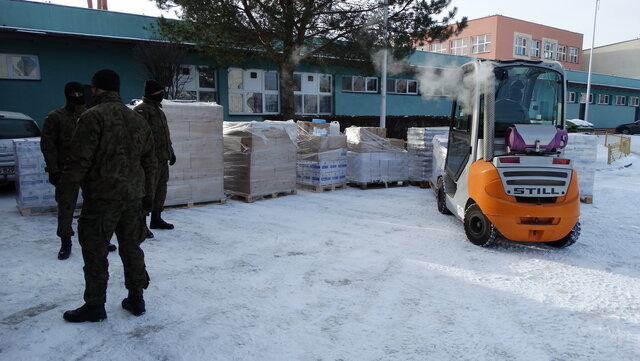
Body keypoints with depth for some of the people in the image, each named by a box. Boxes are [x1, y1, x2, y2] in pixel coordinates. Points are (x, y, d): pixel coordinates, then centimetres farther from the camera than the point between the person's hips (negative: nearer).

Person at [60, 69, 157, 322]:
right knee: (131, 247, 14)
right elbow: (150, 161, 14)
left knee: (95, 251, 4)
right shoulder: (138, 120, 11)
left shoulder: (93, 117, -12)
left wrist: (65, 184, -1)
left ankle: (95, 305, 12)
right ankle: (136, 299, 21)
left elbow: (80, 159, -16)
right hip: (133, 195, 7)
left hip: (102, 197, -7)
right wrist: (147, 194, 19)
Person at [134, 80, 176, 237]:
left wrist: (170, 152, 24)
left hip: (163, 158, 9)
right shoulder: (141, 110, -11)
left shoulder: (158, 110, 20)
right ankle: (142, 223, -1)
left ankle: (156, 219, 26)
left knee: (161, 189, 15)